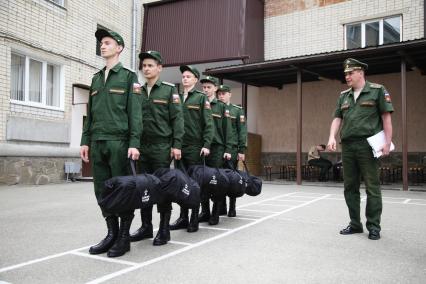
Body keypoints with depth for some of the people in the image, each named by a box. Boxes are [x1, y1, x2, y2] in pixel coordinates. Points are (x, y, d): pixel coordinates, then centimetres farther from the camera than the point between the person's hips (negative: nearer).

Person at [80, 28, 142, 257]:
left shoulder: (128, 76, 3)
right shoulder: (96, 78, 19)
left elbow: (135, 112, -5)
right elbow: (90, 113, 18)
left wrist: (134, 143, -13)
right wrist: (86, 141, 11)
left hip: (119, 141, -6)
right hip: (97, 142, 6)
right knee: (102, 190, 7)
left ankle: (124, 237, 10)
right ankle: (112, 233, 18)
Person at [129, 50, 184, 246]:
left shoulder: (169, 90, 1)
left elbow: (177, 119, -5)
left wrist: (176, 145, -12)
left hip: (162, 147, -4)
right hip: (142, 147, 5)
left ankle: (164, 230, 8)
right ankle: (146, 227, 19)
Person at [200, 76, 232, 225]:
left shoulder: (221, 106, 6)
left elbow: (227, 129, 2)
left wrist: (228, 149, -5)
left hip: (217, 148, -3)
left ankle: (215, 214, 8)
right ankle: (204, 212, 15)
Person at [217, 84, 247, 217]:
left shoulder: (237, 110, 5)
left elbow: (242, 131, 0)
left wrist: (242, 150, -7)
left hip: (232, 149, -2)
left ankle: (232, 208, 11)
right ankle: (221, 207, 16)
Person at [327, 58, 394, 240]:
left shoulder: (377, 91, 3)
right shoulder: (344, 96, 17)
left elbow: (386, 117, -1)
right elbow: (337, 118, 12)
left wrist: (387, 142, -9)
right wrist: (332, 137, -5)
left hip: (367, 145, -5)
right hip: (347, 146, 5)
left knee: (372, 187, -1)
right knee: (350, 187, 9)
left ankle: (374, 226, 9)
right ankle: (355, 224, 20)